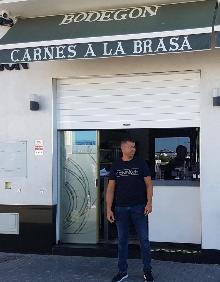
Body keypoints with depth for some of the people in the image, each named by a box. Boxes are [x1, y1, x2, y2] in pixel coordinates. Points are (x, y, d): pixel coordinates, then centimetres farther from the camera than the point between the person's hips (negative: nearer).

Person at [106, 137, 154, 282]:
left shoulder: (141, 163, 1)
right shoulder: (116, 165, 5)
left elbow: (148, 183, 0)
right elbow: (111, 188, 5)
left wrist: (149, 202, -12)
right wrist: (109, 209, -1)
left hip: (139, 207, -1)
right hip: (121, 208, 2)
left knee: (144, 240, 2)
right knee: (122, 240, 10)